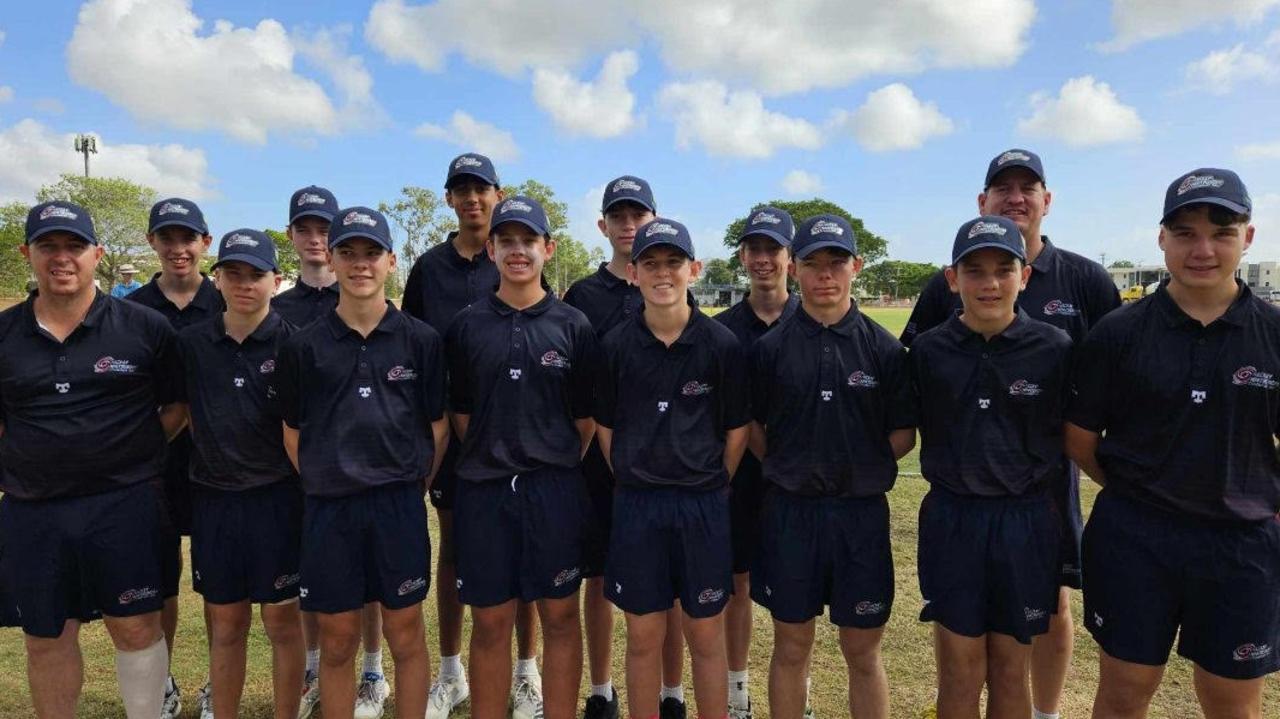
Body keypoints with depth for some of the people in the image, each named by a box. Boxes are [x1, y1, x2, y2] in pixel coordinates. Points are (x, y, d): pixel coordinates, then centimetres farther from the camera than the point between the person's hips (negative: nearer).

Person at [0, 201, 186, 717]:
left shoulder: (144, 327, -2)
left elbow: (179, 404, 4)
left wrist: (138, 451, -5)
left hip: (124, 505, -2)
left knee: (136, 627, 7)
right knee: (47, 638, 16)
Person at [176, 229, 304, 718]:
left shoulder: (292, 343, -7)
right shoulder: (191, 343, 2)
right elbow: (182, 413, 13)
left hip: (277, 498, -3)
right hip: (213, 498, 3)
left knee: (282, 623, 8)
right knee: (225, 626, 14)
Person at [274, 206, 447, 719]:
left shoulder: (421, 341, 0)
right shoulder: (304, 346, 1)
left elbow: (438, 427, 5)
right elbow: (293, 433, 8)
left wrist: (412, 489, 6)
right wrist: (326, 488, 8)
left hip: (399, 506, 0)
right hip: (328, 509, 1)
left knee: (405, 637, 10)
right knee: (337, 642, 12)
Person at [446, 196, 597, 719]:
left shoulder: (572, 326, 2)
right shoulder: (466, 326, 4)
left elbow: (586, 417, 5)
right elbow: (460, 412, 8)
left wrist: (556, 463, 3)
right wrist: (492, 458, 4)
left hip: (556, 490, 0)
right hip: (484, 491, 1)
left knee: (560, 617, 10)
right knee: (490, 623, 10)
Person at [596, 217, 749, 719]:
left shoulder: (721, 344, -6)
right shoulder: (616, 345, -3)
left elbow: (737, 431, 3)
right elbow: (605, 427, 7)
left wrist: (708, 488, 6)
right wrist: (634, 484, 8)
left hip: (703, 506, -1)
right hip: (636, 506, 1)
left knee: (706, 636, 12)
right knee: (643, 637, 12)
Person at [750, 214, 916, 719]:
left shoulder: (884, 348, -1)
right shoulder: (770, 348, -2)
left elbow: (903, 436, 3)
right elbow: (751, 431, 4)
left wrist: (858, 470, -1)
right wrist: (792, 471, 0)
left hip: (862, 513, 0)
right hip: (790, 511, 0)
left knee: (863, 653, 12)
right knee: (791, 648, 13)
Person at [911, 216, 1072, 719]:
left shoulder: (1055, 349, -7)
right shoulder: (928, 351, -5)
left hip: (1026, 521, 0)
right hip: (951, 520, 0)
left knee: (1010, 672, 15)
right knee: (960, 673, 9)